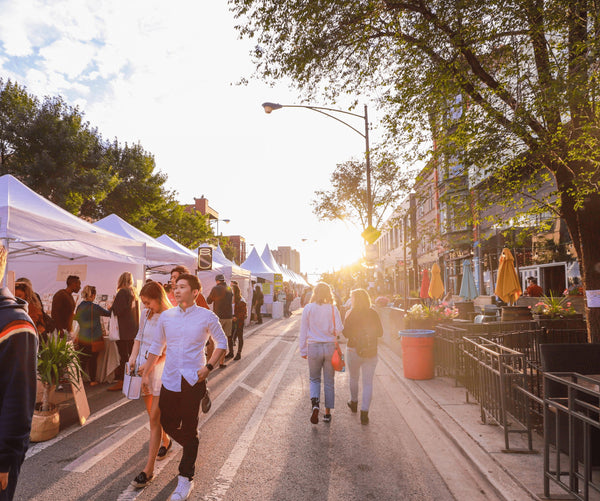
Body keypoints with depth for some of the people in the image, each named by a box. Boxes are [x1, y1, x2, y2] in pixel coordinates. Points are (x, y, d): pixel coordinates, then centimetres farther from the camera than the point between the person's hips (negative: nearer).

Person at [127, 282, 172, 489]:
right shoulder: (146, 314, 6)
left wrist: (151, 364, -19)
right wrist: (133, 357, 4)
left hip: (161, 369, -7)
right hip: (142, 369, 7)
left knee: (154, 418, -5)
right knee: (152, 413, 19)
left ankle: (148, 469, 2)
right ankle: (165, 441, 45)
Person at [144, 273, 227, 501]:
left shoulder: (206, 317, -7)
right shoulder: (166, 316, 4)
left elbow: (222, 342, 3)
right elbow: (156, 345, 16)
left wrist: (209, 367, -8)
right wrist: (146, 373, 15)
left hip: (193, 380, -4)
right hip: (169, 380, 4)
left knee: (189, 431, 4)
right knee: (167, 424, 13)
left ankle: (186, 479, 19)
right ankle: (191, 449, 43)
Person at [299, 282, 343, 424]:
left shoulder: (308, 308, -4)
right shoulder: (333, 309, -5)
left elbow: (303, 331, -1)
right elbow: (339, 329, -9)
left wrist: (303, 350, 6)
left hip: (313, 347, 0)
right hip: (330, 347, 0)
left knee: (314, 379, 16)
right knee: (329, 381, 13)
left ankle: (315, 403, -9)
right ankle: (327, 413, 20)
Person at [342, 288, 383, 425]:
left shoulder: (351, 313, -8)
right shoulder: (373, 313, 0)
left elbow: (346, 333, -12)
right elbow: (380, 332, 4)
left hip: (354, 351, -2)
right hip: (371, 352, 2)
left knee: (353, 378, 21)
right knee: (368, 383, 3)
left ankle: (354, 402, 40)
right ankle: (364, 413, -3)